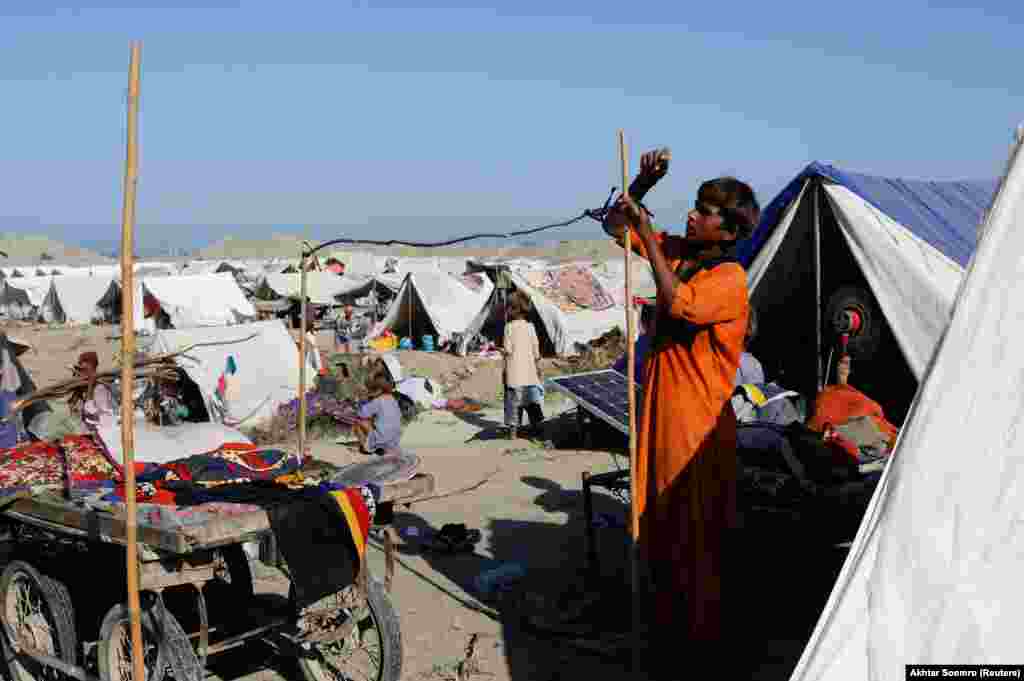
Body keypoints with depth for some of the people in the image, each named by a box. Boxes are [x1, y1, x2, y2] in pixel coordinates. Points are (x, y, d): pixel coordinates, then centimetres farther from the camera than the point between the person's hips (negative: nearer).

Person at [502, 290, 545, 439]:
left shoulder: (509, 327, -8)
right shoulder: (530, 326, 0)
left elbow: (508, 350, -12)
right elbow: (536, 350, 3)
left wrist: (502, 351, 7)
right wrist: (538, 366, 12)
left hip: (514, 371, -3)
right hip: (530, 371, 3)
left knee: (514, 399, 4)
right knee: (532, 400, 11)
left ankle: (513, 430, 6)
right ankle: (536, 425, 17)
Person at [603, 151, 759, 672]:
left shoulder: (729, 278, -16)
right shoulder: (675, 250, 5)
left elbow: (676, 302, -32)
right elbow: (614, 226, 13)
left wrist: (647, 232, -26)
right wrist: (641, 187, -4)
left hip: (698, 420, -8)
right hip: (659, 409, 8)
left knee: (698, 533, 2)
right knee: (658, 522, 17)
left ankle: (704, 639, 16)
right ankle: (666, 619, 32)